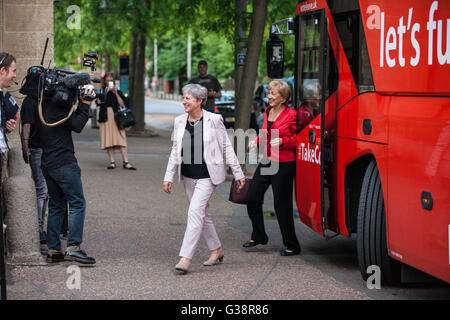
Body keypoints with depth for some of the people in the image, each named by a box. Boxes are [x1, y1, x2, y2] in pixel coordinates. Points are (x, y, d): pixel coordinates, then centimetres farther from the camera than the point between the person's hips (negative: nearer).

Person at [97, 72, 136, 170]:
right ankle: (112, 162, 4)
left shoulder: (118, 91, 11)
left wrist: (116, 93, -6)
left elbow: (122, 104, 0)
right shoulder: (101, 91, 10)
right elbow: (99, 101, -7)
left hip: (116, 117, -1)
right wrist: (106, 91, -8)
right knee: (108, 140, -2)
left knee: (121, 139, -9)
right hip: (105, 117, 1)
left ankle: (126, 162, -13)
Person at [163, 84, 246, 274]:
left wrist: (238, 173, 1)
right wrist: (168, 177, 7)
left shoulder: (213, 120, -9)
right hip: (188, 176, 6)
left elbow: (227, 147, -2)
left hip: (207, 175, -6)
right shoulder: (180, 122, 5)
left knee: (195, 212, -15)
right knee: (202, 214, 14)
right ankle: (216, 250, 31)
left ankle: (186, 257, -18)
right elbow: (175, 151, 11)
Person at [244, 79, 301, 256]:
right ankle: (258, 236, 25)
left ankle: (292, 246, 10)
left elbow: (298, 140, -8)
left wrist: (282, 141, -23)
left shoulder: (291, 114, -12)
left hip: (284, 165, -8)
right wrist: (257, 141, 7)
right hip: (266, 161, 8)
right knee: (252, 198, 7)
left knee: (282, 205, -3)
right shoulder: (268, 112, 11)